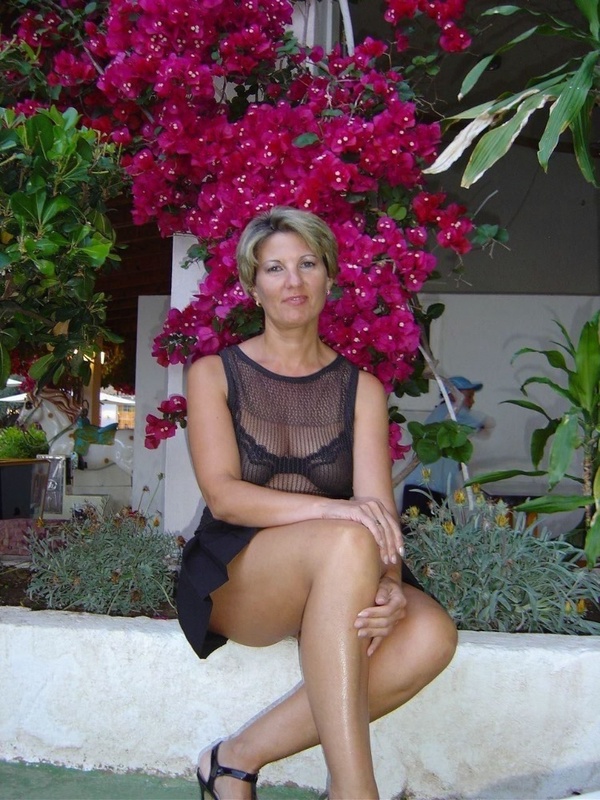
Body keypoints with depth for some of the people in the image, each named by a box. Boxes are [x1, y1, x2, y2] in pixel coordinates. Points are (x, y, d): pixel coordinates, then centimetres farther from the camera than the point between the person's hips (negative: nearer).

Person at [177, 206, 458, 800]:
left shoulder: (361, 388, 9)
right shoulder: (214, 374, 4)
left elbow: (378, 507, -4)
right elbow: (222, 495, -10)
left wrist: (390, 587, -26)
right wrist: (332, 509, -27)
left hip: (332, 583, 3)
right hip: (231, 576, -3)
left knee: (431, 634, -28)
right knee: (346, 542, -35)